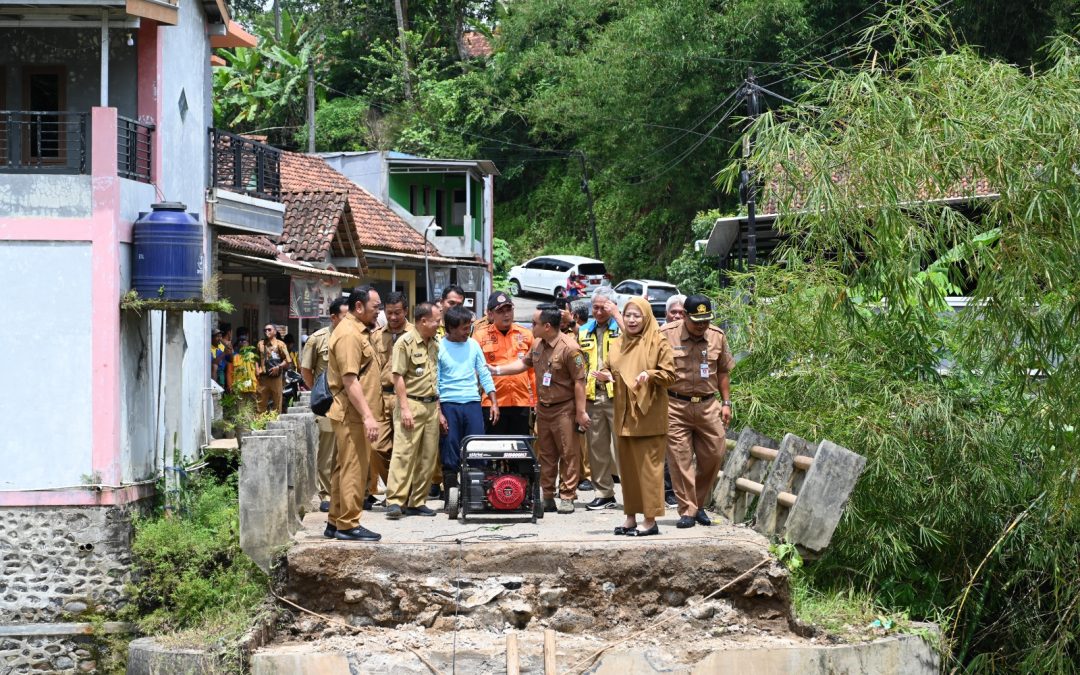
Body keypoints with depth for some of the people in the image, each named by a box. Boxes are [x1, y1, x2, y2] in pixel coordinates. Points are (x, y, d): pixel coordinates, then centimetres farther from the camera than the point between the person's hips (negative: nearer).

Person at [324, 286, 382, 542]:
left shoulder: (355, 331, 17)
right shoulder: (349, 335, -16)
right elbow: (350, 380, -23)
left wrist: (366, 413, 23)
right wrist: (367, 416, -26)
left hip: (351, 414, 11)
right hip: (353, 414, -11)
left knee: (343, 469, 14)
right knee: (353, 470, -7)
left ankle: (335, 522, 19)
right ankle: (348, 525, -5)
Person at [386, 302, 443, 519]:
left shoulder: (434, 344, 15)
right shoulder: (405, 342, -7)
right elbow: (398, 377, -11)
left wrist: (438, 407, 16)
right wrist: (405, 407, -17)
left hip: (431, 406, 7)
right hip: (411, 404, -7)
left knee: (428, 457, 6)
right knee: (403, 454, -10)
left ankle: (417, 502, 12)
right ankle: (395, 501, -10)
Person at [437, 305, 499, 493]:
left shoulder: (473, 345, 9)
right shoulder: (439, 348, -3)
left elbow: (484, 375, 13)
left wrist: (494, 402, 5)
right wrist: (439, 413, -9)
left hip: (473, 403, 3)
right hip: (449, 405, -3)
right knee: (450, 456, 0)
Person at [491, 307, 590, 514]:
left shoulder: (570, 348, -18)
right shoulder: (538, 344, 6)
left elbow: (579, 381, -17)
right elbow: (524, 363, 23)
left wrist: (581, 412, -17)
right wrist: (497, 370, 18)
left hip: (564, 409, -8)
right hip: (543, 408, 8)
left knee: (568, 454, -2)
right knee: (546, 454, 12)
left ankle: (567, 497, 3)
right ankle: (547, 496, 19)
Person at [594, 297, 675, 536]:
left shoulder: (658, 343, -4)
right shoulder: (618, 344, 14)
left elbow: (670, 374, -7)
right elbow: (610, 370, 22)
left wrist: (650, 375, -25)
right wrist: (605, 375, -1)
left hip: (649, 416, -6)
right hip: (624, 415, 6)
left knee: (648, 467, -6)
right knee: (626, 467, 9)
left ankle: (650, 519, -2)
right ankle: (631, 517, 16)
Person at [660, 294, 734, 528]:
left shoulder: (717, 337, 7)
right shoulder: (666, 335, -5)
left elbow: (723, 372, 16)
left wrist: (726, 403, 11)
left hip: (708, 405, 3)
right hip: (676, 406, -3)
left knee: (714, 455, 3)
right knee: (680, 459, -5)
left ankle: (699, 504, 21)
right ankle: (687, 511, 1)